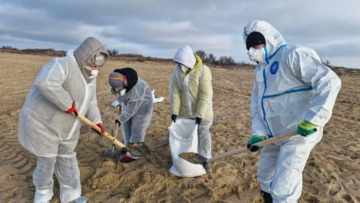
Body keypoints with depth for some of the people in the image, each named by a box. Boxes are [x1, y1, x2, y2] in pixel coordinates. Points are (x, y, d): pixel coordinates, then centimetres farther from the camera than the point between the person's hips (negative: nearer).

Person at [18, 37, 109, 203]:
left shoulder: (89, 77, 4)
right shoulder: (62, 65, -25)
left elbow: (90, 102, 8)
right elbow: (45, 83, -45)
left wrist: (96, 121, -5)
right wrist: (67, 104, -36)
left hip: (66, 127, 8)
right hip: (43, 123, -7)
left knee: (67, 160, 16)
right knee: (47, 161, 8)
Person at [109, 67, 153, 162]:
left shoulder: (136, 91, -40)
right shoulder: (117, 78, -19)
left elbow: (131, 111, -26)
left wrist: (120, 119, -12)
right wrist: (120, 101, 19)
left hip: (142, 105, -8)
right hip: (130, 103, 8)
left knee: (137, 130, 2)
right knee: (126, 125, 17)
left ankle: (133, 154, 17)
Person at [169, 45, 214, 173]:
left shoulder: (203, 70, -22)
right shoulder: (177, 70, -9)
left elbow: (206, 95, -23)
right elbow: (174, 92, -8)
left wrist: (199, 114, -24)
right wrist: (174, 111, -12)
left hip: (202, 111, -4)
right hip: (184, 111, 4)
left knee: (203, 135, 11)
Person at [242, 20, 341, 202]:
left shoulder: (294, 55, -14)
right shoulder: (260, 69, 13)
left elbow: (329, 82, -21)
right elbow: (257, 103, 11)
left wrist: (312, 119, -27)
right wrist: (258, 133, -1)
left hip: (299, 133, -9)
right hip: (273, 135, 9)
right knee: (264, 177, 22)